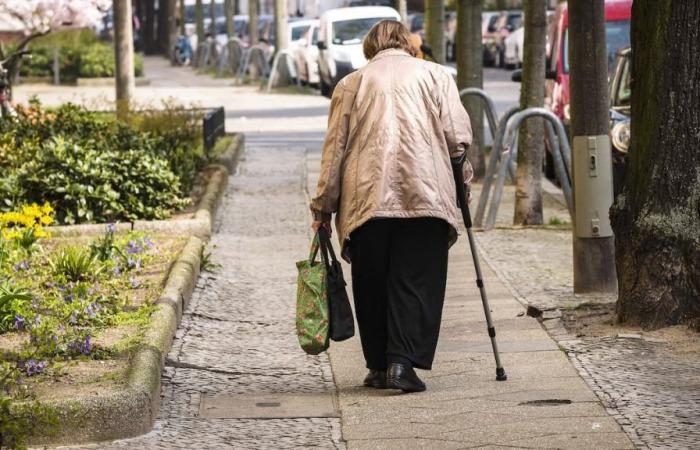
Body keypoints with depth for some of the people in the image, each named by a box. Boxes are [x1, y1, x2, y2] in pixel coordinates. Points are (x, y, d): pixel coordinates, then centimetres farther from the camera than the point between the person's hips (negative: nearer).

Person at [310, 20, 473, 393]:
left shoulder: (351, 83, 15)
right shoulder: (434, 74, 13)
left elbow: (334, 148, 11)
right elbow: (458, 137, 4)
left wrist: (323, 207, 14)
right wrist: (460, 173, 21)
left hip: (366, 197, 1)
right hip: (425, 194, -1)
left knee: (371, 285, 11)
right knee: (417, 282, 0)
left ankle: (378, 366, 14)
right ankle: (402, 362, -12)